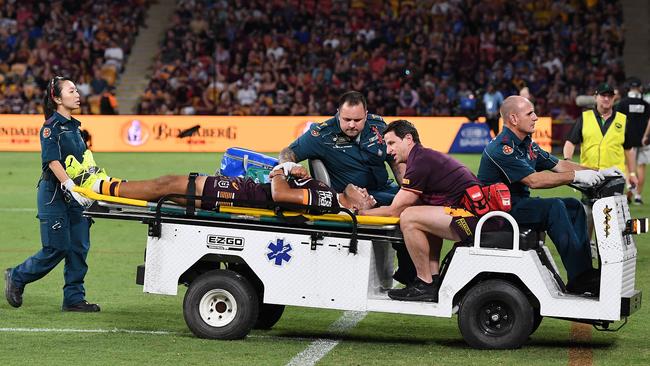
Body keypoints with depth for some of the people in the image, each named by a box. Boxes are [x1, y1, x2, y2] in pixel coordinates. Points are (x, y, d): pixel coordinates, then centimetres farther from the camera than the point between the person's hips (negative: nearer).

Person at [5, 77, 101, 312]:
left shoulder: (74, 126, 14)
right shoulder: (51, 127, -11)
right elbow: (53, 161, -20)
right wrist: (71, 187, -30)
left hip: (75, 195, 8)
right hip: (54, 195, -8)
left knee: (79, 248, 2)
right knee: (56, 248, -6)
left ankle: (74, 298, 7)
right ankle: (16, 277, 14)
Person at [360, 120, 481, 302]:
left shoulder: (420, 162, -10)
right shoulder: (428, 156, 22)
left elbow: (395, 210, -7)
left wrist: (361, 213, 6)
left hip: (473, 216, -11)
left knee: (409, 218, -16)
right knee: (425, 216, 29)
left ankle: (425, 285, -6)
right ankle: (433, 279, 17)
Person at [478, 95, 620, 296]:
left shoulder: (527, 144, 13)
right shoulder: (502, 147, -19)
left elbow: (559, 165, 14)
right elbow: (533, 180, -27)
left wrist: (598, 173, 2)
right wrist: (576, 176, -27)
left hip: (518, 203, 10)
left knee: (573, 206, 1)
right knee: (554, 207, -26)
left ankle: (585, 272, -8)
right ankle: (579, 277, -28)